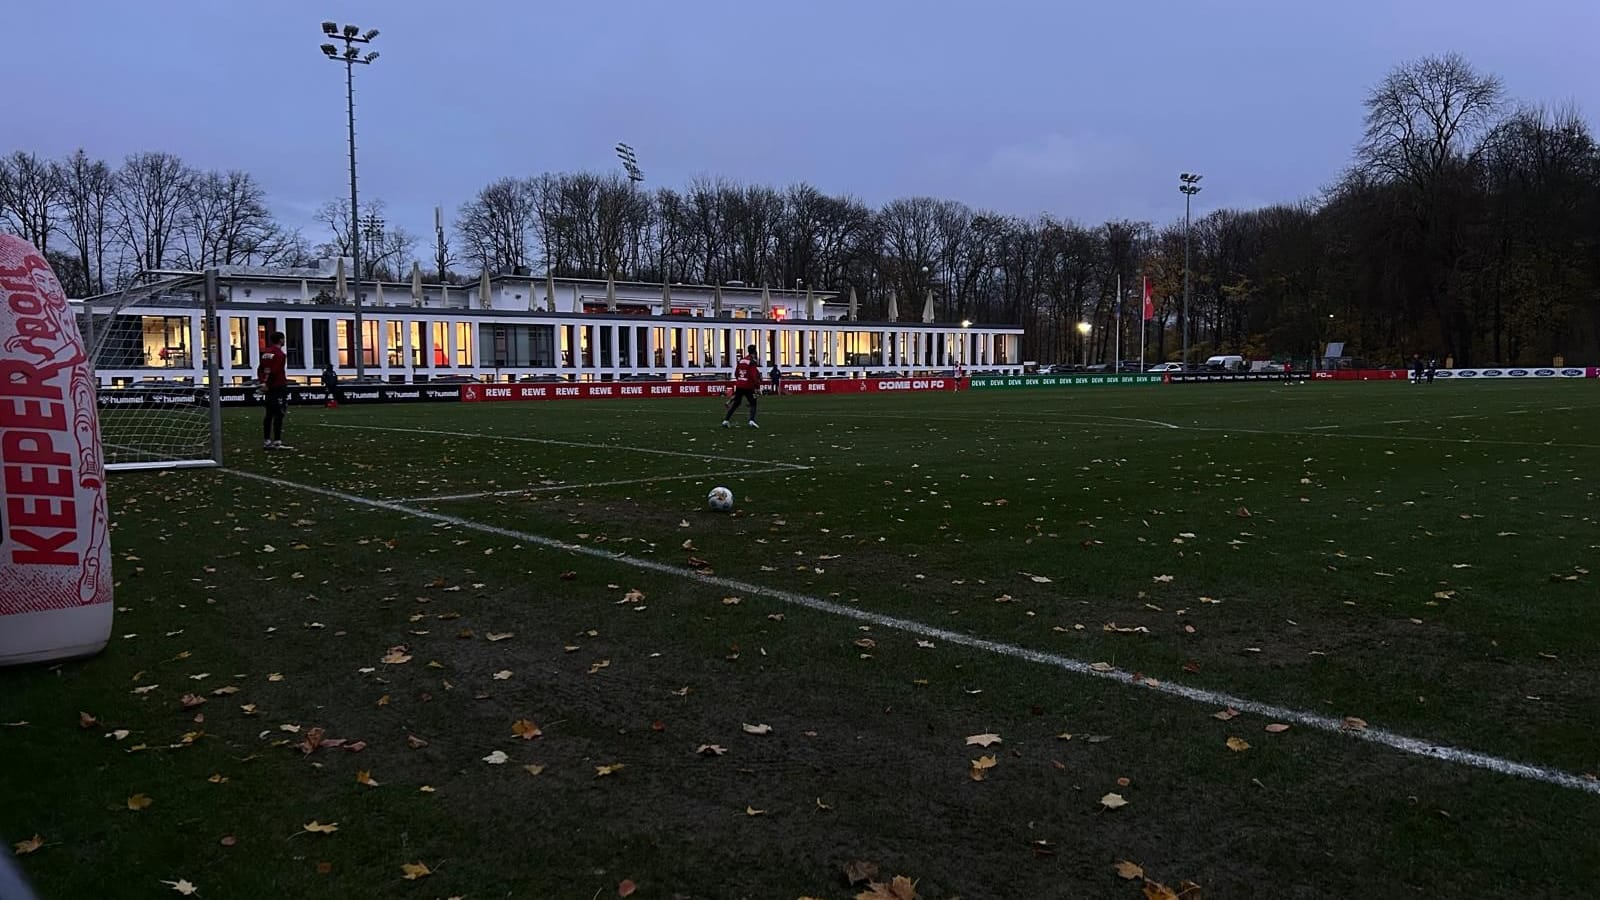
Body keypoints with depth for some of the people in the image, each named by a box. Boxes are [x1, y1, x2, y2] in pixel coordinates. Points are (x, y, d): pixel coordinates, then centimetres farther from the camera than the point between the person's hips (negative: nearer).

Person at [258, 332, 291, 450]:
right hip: (279, 387, -9)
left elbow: (260, 369, 16)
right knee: (279, 414, -8)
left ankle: (266, 441, 14)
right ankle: (277, 441, -10)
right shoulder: (279, 354, -12)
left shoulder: (266, 352, 14)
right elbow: (274, 371, -19)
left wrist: (263, 382, 14)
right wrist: (266, 383, -10)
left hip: (269, 387, 9)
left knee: (269, 414, 11)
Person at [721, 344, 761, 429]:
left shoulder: (741, 360, 10)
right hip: (748, 386, -6)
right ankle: (752, 420, -13)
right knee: (753, 403, 5)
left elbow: (736, 373, 17)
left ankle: (725, 420, 13)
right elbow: (754, 375, -18)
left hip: (739, 385, 6)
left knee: (735, 403, 15)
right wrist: (757, 386, -14)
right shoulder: (752, 361, -11)